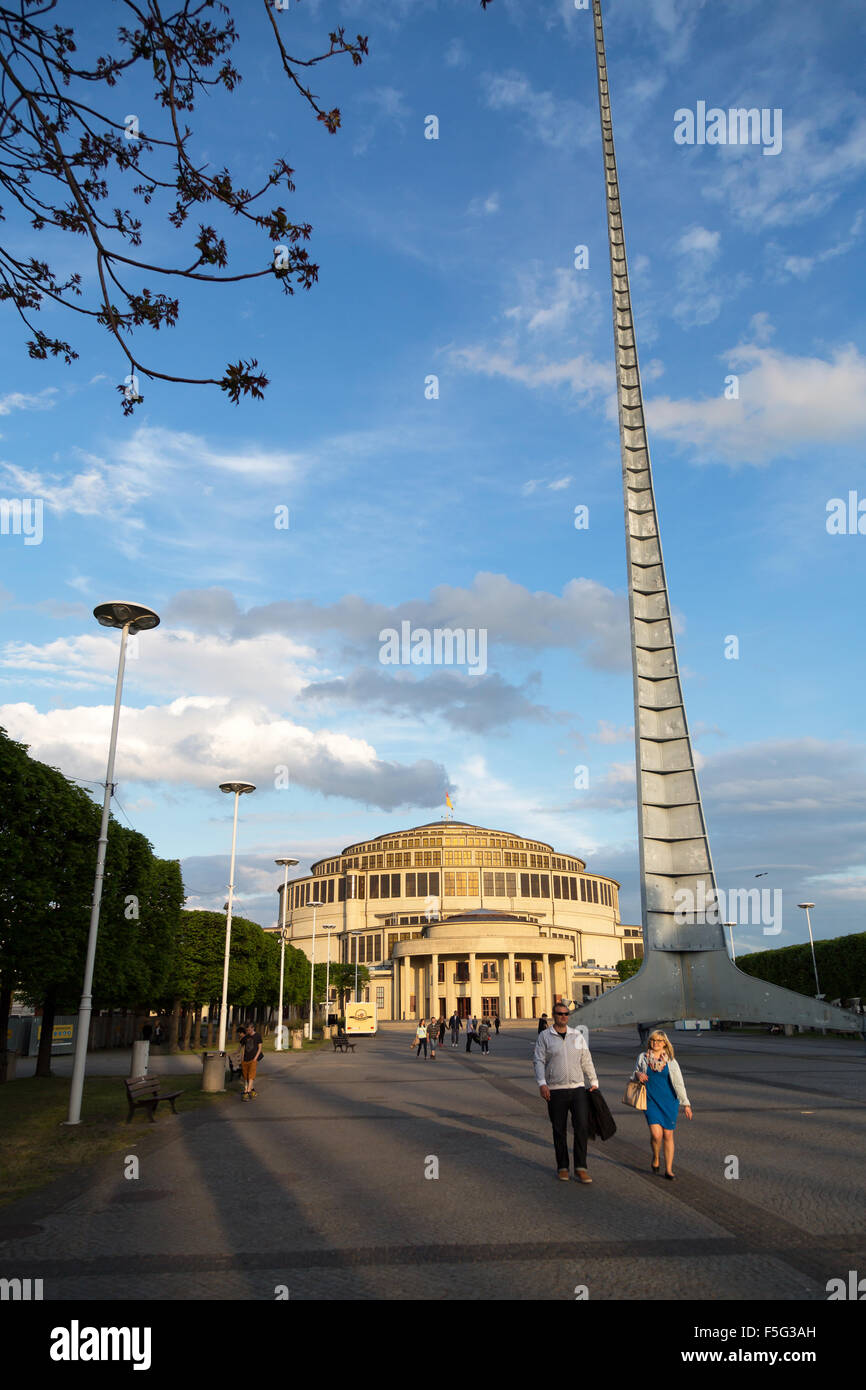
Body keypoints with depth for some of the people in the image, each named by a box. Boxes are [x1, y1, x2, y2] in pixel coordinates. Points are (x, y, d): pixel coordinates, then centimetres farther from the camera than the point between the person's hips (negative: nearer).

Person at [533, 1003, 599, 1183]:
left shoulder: (577, 1035, 10)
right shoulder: (544, 1036, 1)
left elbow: (586, 1061, 14)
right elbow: (539, 1061, -3)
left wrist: (594, 1082, 10)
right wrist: (542, 1083, -15)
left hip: (578, 1088, 2)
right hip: (555, 1090, -2)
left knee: (582, 1127, -6)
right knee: (559, 1131, 5)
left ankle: (580, 1168, 3)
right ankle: (562, 1167, 19)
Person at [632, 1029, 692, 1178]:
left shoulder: (671, 1062, -1)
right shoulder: (643, 1058, 2)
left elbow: (679, 1084, 3)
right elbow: (634, 1075, 15)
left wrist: (686, 1104, 0)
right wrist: (637, 1075, -10)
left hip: (669, 1101, 0)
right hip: (651, 1101, 0)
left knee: (668, 1135, 4)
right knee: (656, 1134, -14)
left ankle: (669, 1170, 18)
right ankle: (655, 1158, 16)